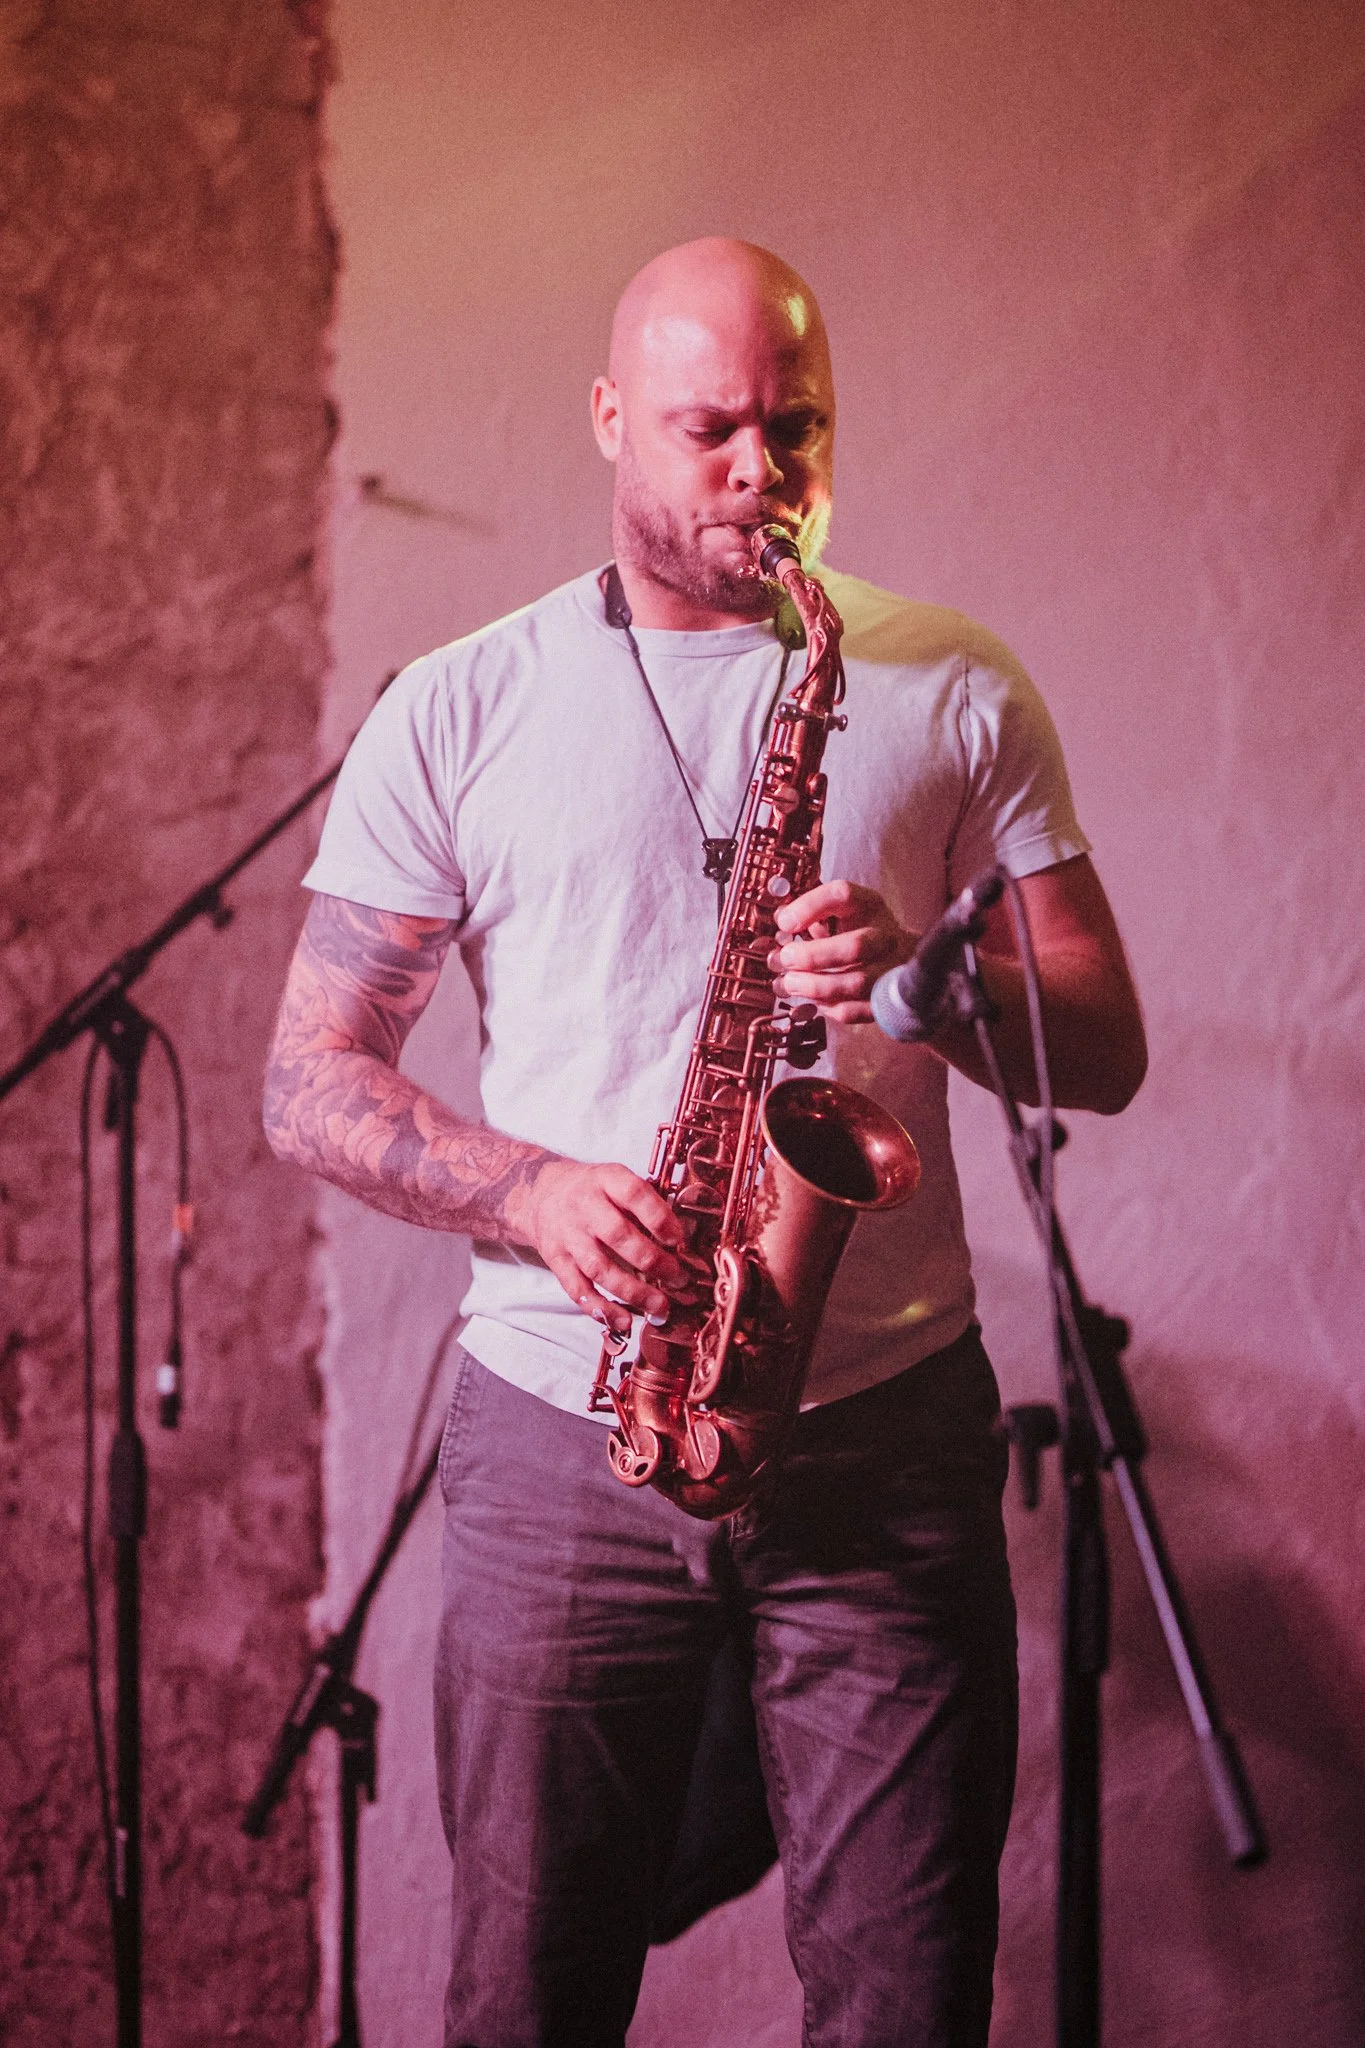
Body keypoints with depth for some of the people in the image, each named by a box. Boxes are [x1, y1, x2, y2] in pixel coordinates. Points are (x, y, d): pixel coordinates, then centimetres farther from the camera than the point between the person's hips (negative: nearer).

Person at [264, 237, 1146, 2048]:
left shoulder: (958, 693, 8)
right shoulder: (454, 713, 6)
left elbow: (1105, 1052, 6)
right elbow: (312, 1082, 5)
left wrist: (925, 970, -14)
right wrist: (532, 1190, -13)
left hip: (888, 1432, 0)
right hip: (561, 1434, 0)